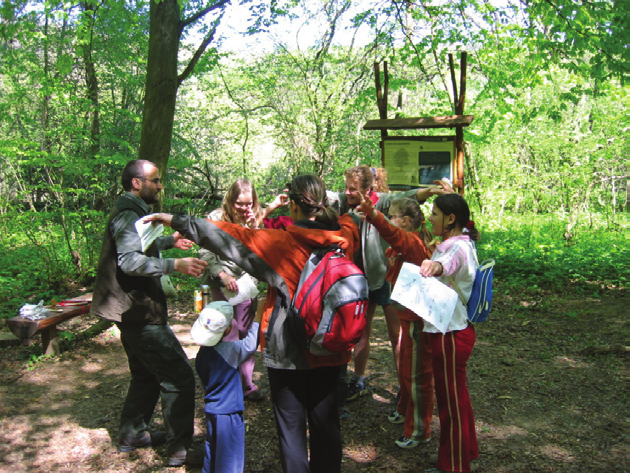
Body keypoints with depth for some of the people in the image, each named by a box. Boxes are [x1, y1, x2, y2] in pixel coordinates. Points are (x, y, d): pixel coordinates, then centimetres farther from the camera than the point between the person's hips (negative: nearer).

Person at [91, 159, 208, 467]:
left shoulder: (132, 213, 16)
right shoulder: (128, 215, -18)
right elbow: (130, 261, -32)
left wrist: (169, 241, 30)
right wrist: (175, 265, -39)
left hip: (134, 311, 11)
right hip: (140, 313, -11)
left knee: (146, 375, 23)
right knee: (179, 376, -8)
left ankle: (132, 434, 35)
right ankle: (179, 449, -1)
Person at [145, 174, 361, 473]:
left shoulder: (283, 242, -18)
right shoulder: (343, 236, -7)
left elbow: (232, 237, -15)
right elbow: (347, 219, 18)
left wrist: (177, 221, -9)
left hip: (288, 351, -4)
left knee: (291, 426, 11)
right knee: (326, 421, 17)